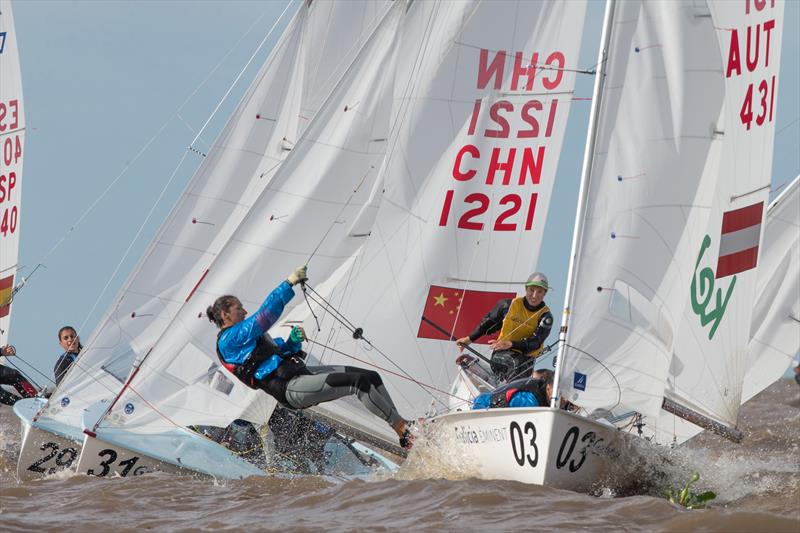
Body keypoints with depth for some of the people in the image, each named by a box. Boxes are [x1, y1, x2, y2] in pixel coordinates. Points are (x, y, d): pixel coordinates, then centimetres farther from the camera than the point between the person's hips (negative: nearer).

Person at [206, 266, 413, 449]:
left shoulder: (255, 336, 25)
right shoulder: (229, 339, -6)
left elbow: (281, 350, 30)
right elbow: (264, 315, -17)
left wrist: (294, 341, 6)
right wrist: (289, 284, -18)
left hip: (301, 373, 10)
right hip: (290, 387, -10)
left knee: (371, 376, -1)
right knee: (360, 382, -23)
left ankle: (402, 427, 0)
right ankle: (402, 428, -20)